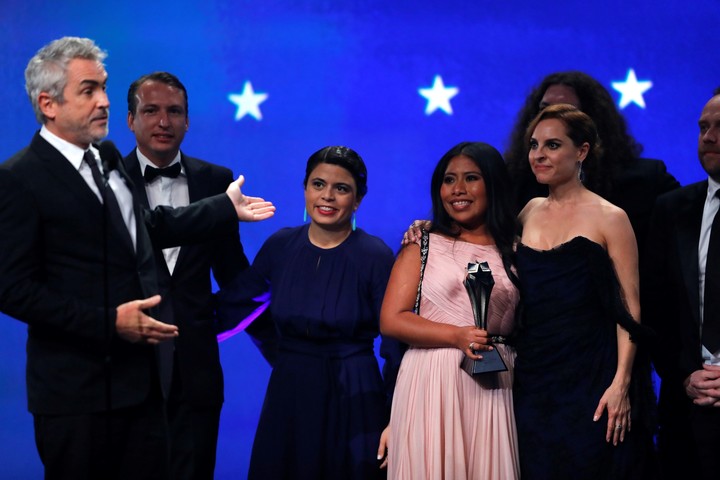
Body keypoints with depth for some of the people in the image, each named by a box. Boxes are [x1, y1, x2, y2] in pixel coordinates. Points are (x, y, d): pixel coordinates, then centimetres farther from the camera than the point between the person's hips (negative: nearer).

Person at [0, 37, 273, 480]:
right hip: (76, 393, -7)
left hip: (139, 375, 7)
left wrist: (228, 209, 29)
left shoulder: (107, 158, 11)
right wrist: (109, 321, -20)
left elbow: (145, 227, 24)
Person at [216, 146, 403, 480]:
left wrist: (396, 422, -12)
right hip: (287, 395, 4)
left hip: (352, 401, -3)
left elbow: (395, 345, -10)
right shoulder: (280, 245, 0)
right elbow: (232, 303, 13)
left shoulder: (376, 256, -11)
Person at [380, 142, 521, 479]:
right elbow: (391, 320, -3)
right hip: (431, 385, -2)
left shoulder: (514, 252, 12)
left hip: (492, 386, 2)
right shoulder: (423, 246, 6)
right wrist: (457, 336, -14)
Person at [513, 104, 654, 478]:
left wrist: (621, 383, -16)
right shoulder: (529, 212, 11)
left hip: (590, 377, -5)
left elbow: (629, 308, -7)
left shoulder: (609, 218, -4)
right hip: (533, 375, 5)